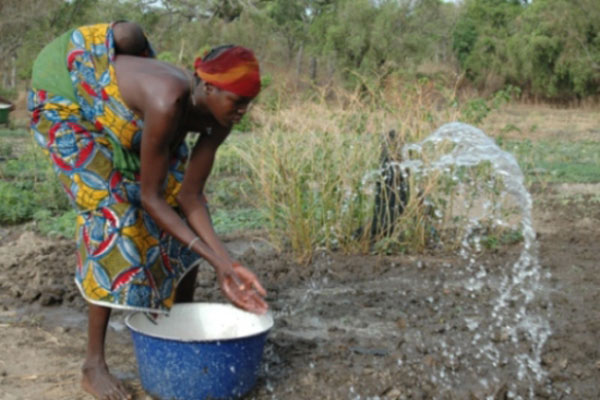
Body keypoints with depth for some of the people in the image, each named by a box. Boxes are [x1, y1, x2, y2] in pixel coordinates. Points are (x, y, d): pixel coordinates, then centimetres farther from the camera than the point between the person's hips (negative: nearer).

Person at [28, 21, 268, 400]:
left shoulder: (217, 116, -19)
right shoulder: (168, 102, -42)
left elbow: (190, 196, -16)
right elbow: (150, 197, -33)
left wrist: (227, 262, -25)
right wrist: (217, 260, -35)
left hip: (115, 107, 8)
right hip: (67, 102, -7)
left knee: (181, 206, 2)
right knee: (113, 214, -20)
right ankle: (94, 363, -11)